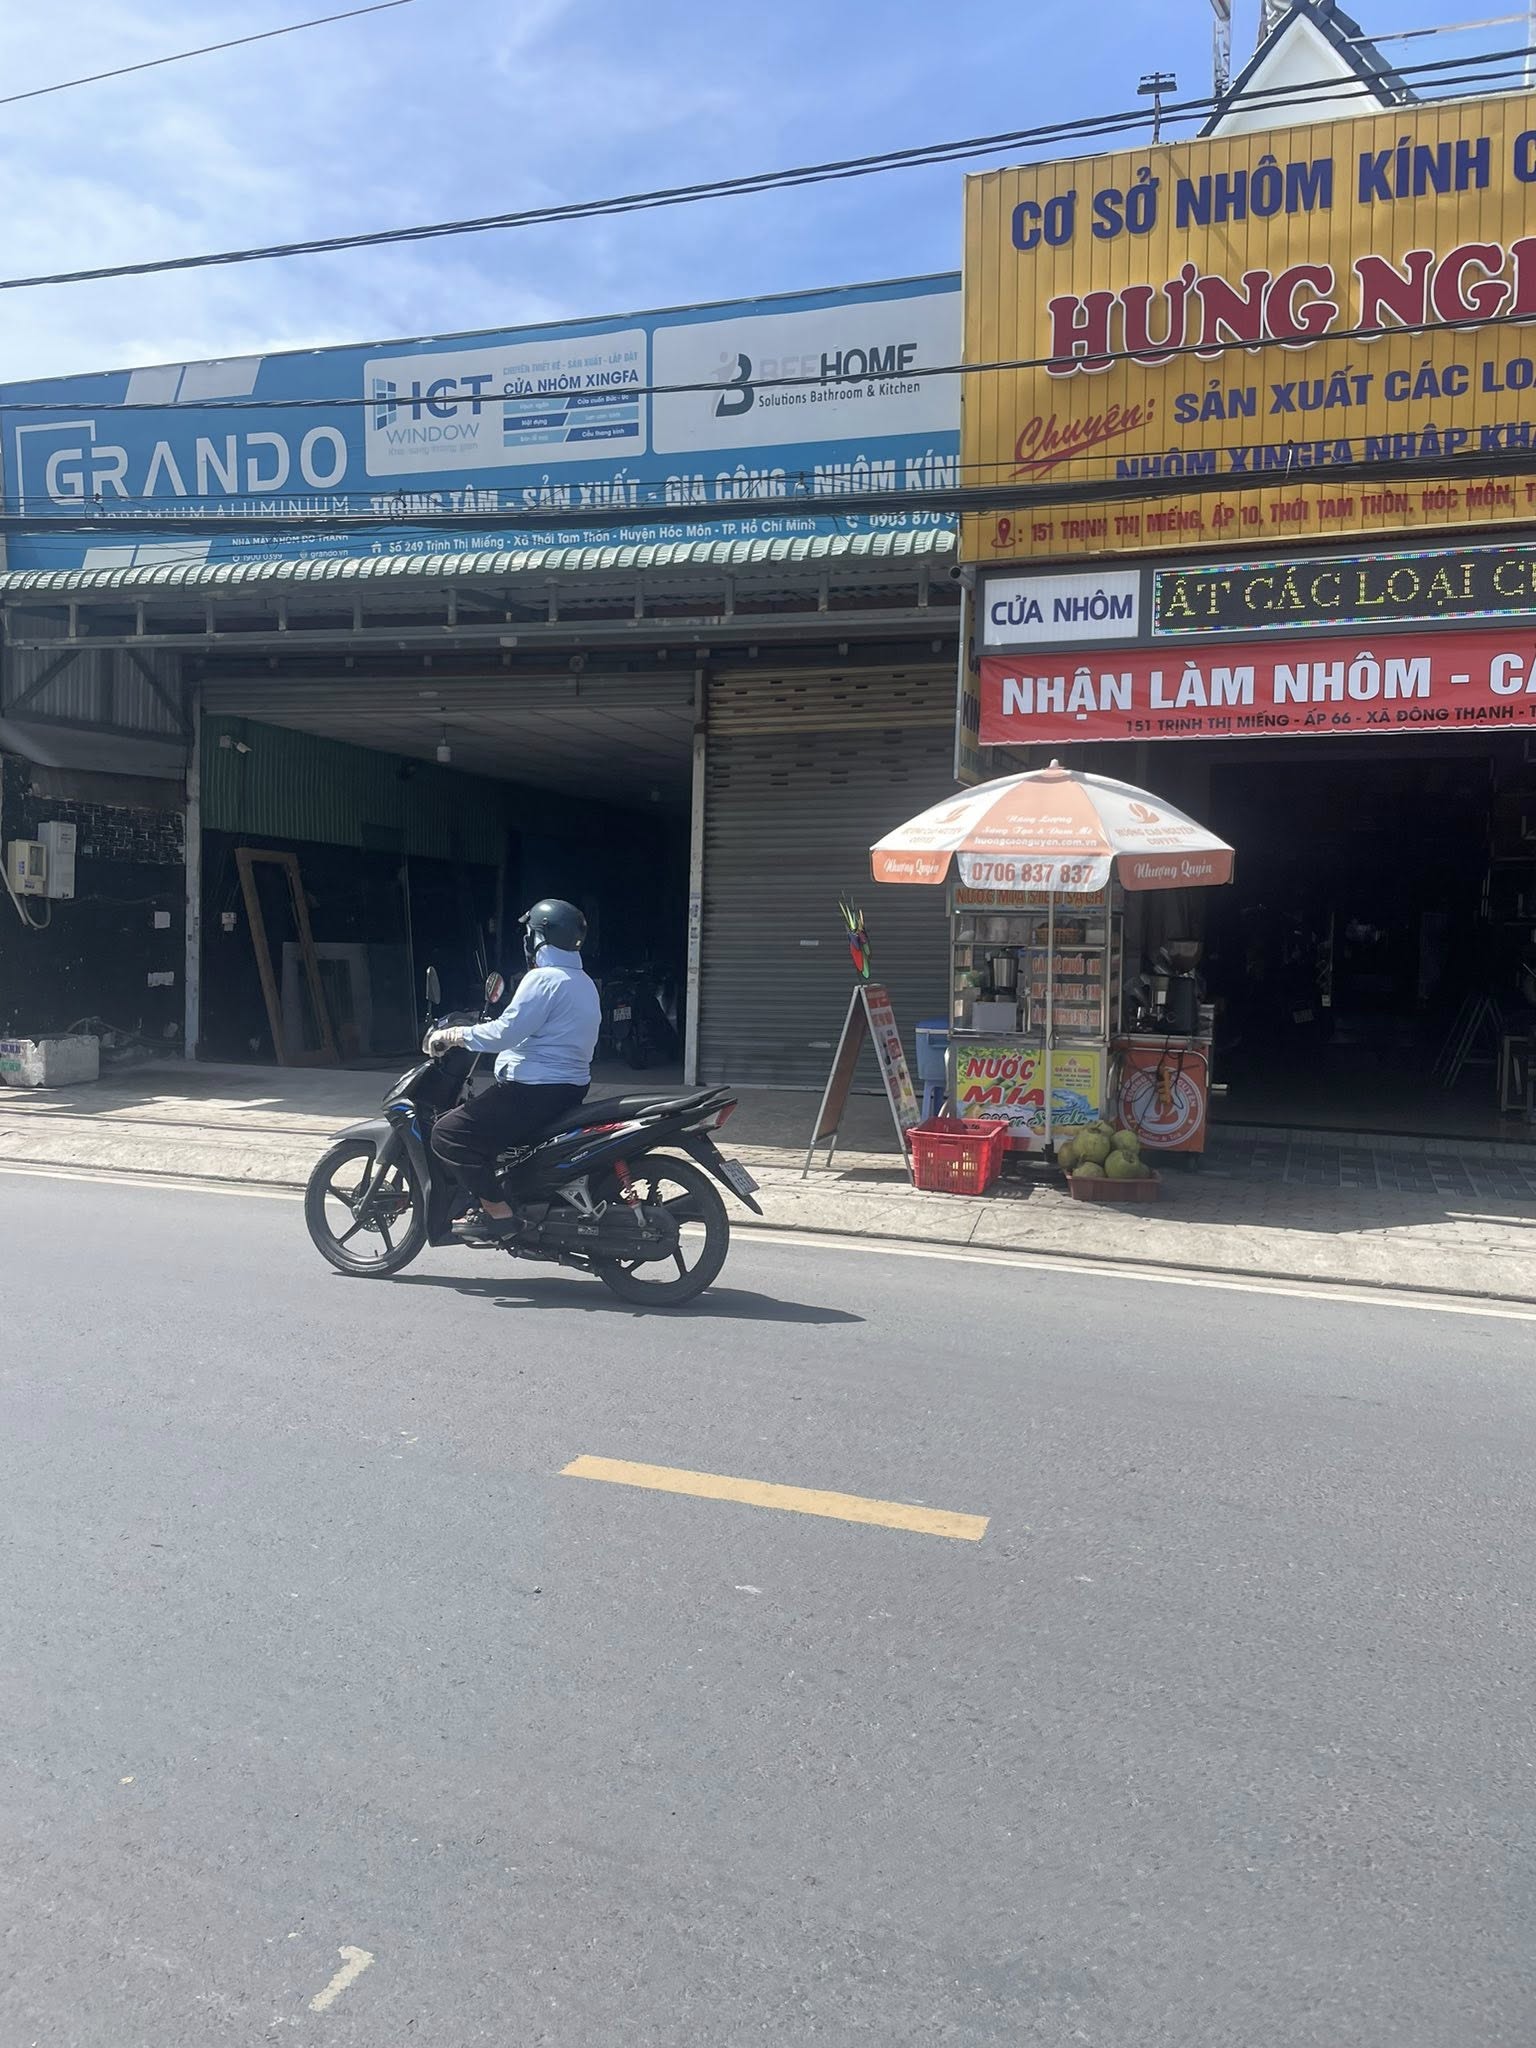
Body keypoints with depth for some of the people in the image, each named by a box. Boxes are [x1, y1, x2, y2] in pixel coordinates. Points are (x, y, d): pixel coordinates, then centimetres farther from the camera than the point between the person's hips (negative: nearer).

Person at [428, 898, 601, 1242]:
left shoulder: (544, 979, -15)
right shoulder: (584, 982, 16)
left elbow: (506, 1032, -22)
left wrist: (455, 1035, -10)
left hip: (536, 1093, -11)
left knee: (449, 1133, -10)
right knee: (481, 1116, 28)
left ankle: (498, 1214, -13)